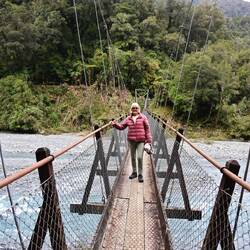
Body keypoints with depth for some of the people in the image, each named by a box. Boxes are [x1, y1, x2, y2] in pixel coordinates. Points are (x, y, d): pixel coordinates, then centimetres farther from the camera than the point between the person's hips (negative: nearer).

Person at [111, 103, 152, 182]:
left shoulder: (143, 117, -1)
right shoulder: (128, 119, 7)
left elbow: (147, 129, -2)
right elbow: (121, 126, 9)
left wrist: (148, 141, -6)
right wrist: (115, 124, -12)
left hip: (141, 141, -3)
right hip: (131, 141, 3)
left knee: (139, 157, -10)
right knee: (133, 157, 14)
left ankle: (140, 175, 6)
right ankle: (134, 172, 32)